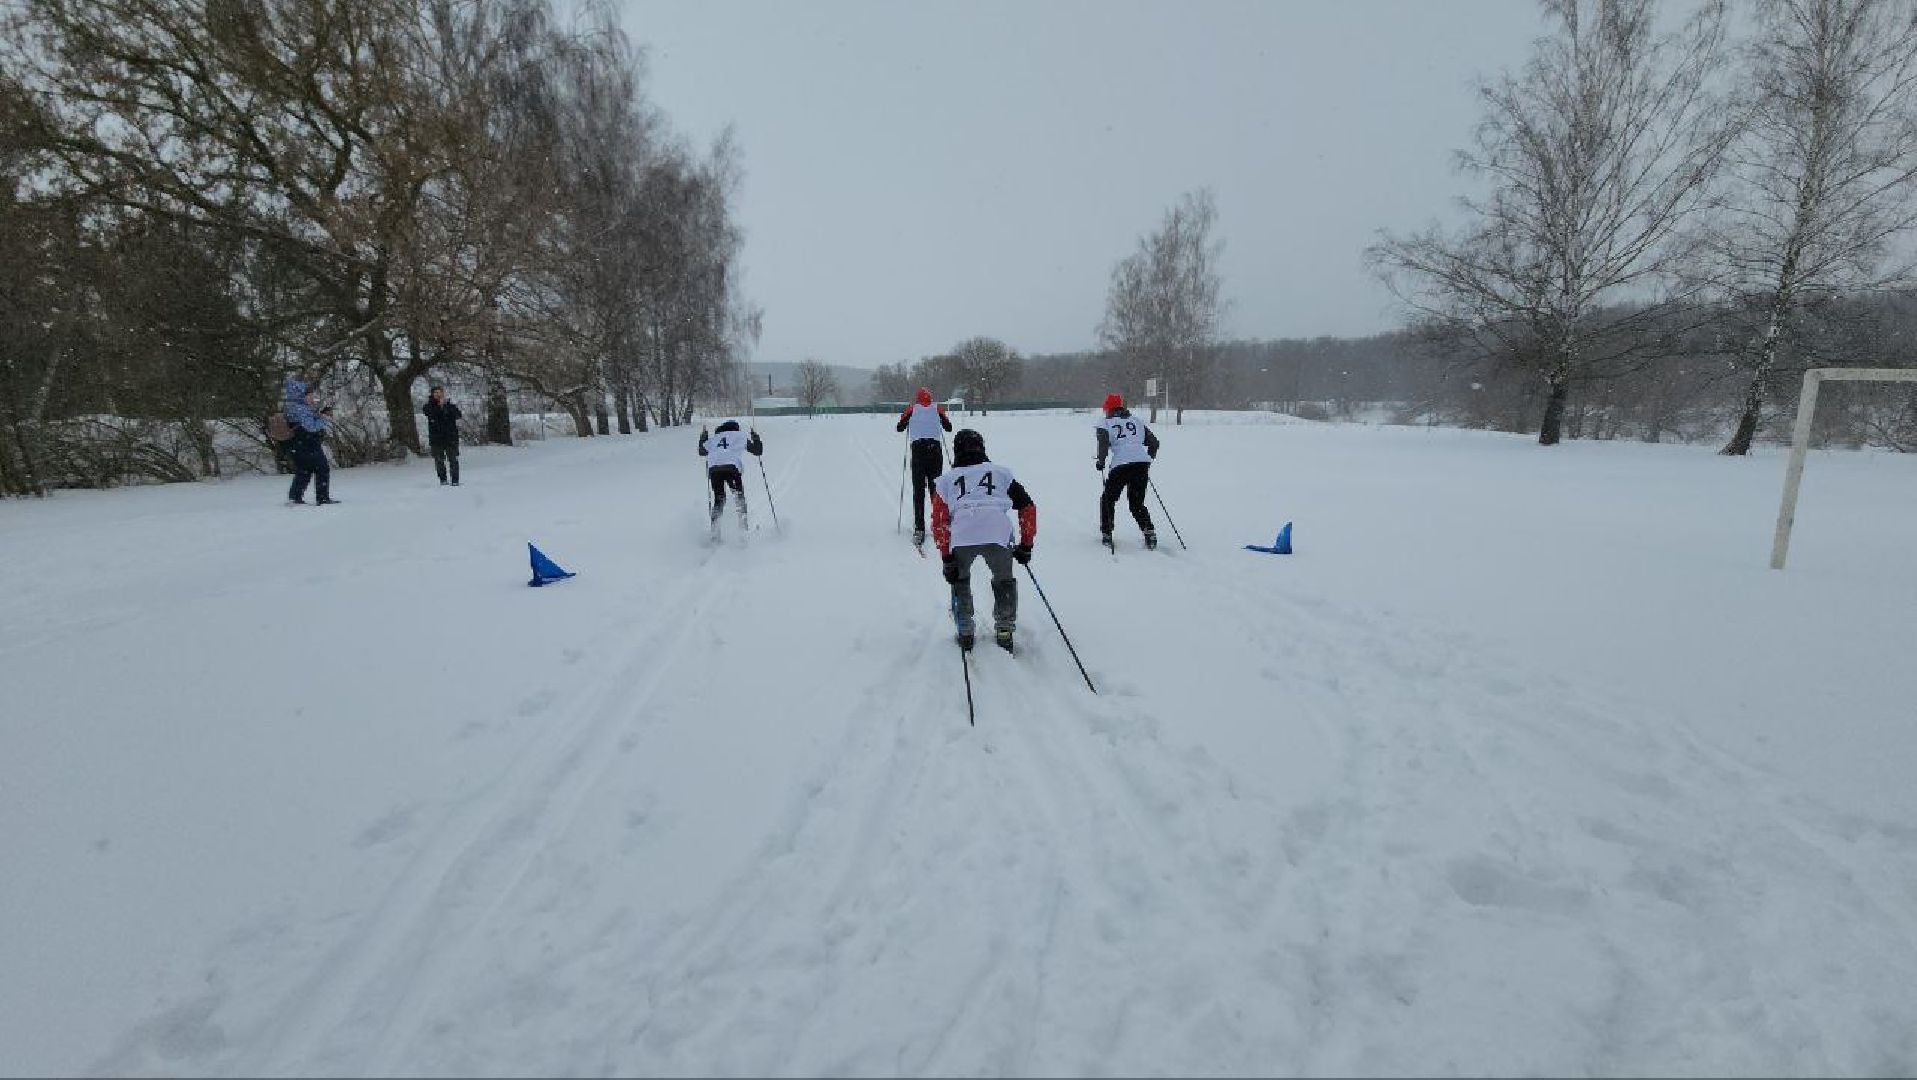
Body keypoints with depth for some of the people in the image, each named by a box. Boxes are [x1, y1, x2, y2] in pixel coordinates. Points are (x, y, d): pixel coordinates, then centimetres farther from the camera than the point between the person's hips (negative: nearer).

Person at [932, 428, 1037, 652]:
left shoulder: (946, 479, 26)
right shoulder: (1001, 472, 27)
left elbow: (939, 522, 16)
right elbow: (1028, 507, 23)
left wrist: (946, 558, 17)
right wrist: (1026, 544, 29)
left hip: (961, 538, 0)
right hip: (998, 536, 0)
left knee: (960, 581, 29)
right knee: (1004, 581, 28)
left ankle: (965, 633, 28)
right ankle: (1005, 631, 25)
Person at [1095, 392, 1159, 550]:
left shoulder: (1105, 423, 9)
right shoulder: (1137, 422, 21)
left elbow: (1103, 442, -9)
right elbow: (1154, 443, 20)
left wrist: (1101, 461, 1)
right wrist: (1148, 460, 32)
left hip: (1121, 465, -4)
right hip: (1142, 464, 4)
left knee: (1108, 499, 17)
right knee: (1137, 502, 18)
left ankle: (1106, 534, 16)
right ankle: (1149, 532, 3)